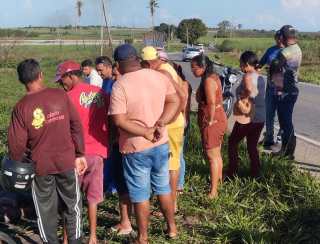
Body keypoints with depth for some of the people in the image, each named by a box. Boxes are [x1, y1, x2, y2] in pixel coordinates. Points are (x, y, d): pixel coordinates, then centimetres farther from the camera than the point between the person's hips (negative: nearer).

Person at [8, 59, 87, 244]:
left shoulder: (21, 107, -11)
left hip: (41, 166, -1)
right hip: (67, 161, 1)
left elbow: (17, 143, -10)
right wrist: (80, 154, 3)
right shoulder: (60, 95, -8)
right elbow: (77, 125, -5)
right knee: (72, 205, 16)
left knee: (46, 210, 15)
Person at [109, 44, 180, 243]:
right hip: (161, 144, 5)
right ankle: (172, 227, 34)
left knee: (140, 194, 9)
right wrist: (160, 124, -10)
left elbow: (119, 121, -22)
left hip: (136, 148, -5)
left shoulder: (120, 86, -18)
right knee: (163, 187, 21)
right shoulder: (159, 76, -1)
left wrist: (145, 132, -14)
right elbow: (175, 102, 1)